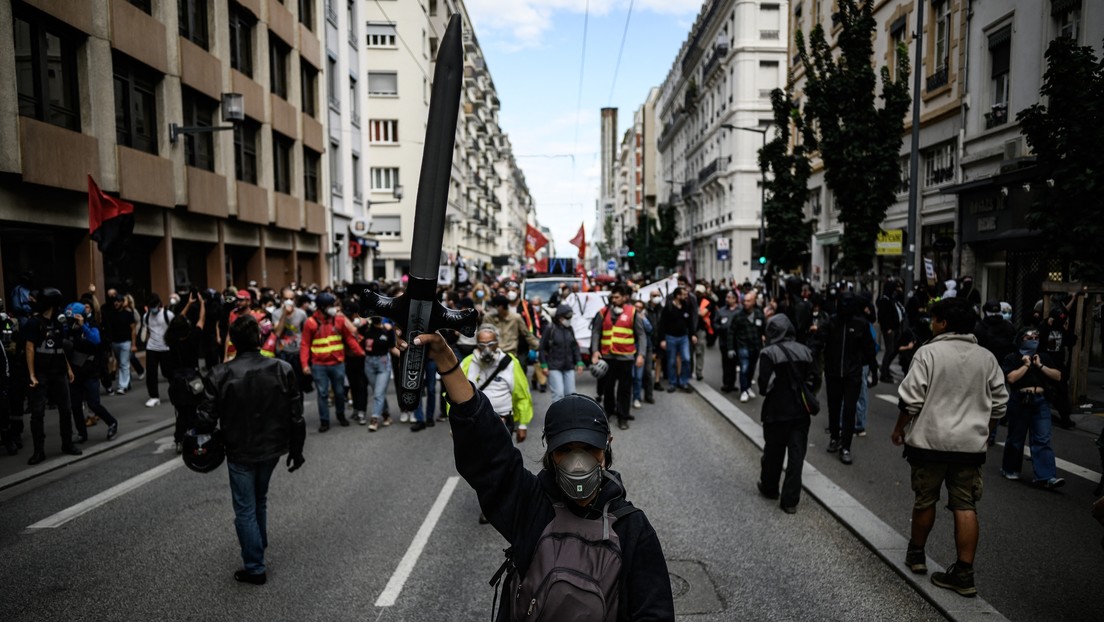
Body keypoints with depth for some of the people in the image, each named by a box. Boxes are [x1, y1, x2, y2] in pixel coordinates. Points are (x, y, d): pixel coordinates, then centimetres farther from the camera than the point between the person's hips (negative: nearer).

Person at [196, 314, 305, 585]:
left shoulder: (220, 375, -17)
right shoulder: (282, 369, -13)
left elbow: (206, 419, -15)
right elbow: (296, 416, -9)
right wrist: (296, 450, 4)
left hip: (240, 451, -3)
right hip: (272, 448, 3)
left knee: (245, 509, 11)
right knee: (260, 500, 27)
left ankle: (255, 568, 17)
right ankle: (259, 543, 47)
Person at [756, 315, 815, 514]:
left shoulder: (769, 353, -14)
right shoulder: (805, 351, 1)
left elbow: (764, 386, -15)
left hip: (777, 411, -3)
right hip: (801, 410, 3)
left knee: (773, 452, 15)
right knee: (796, 454, 6)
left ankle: (769, 488, 34)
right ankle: (790, 500, 7)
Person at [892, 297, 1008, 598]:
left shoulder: (928, 353, -11)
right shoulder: (986, 358, 5)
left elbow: (911, 399, -13)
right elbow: (999, 404, 11)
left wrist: (899, 428, 1)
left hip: (930, 440, -3)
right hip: (971, 444, 4)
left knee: (925, 500, 11)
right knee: (966, 506, 6)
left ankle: (916, 553, 29)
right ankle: (964, 573, 7)